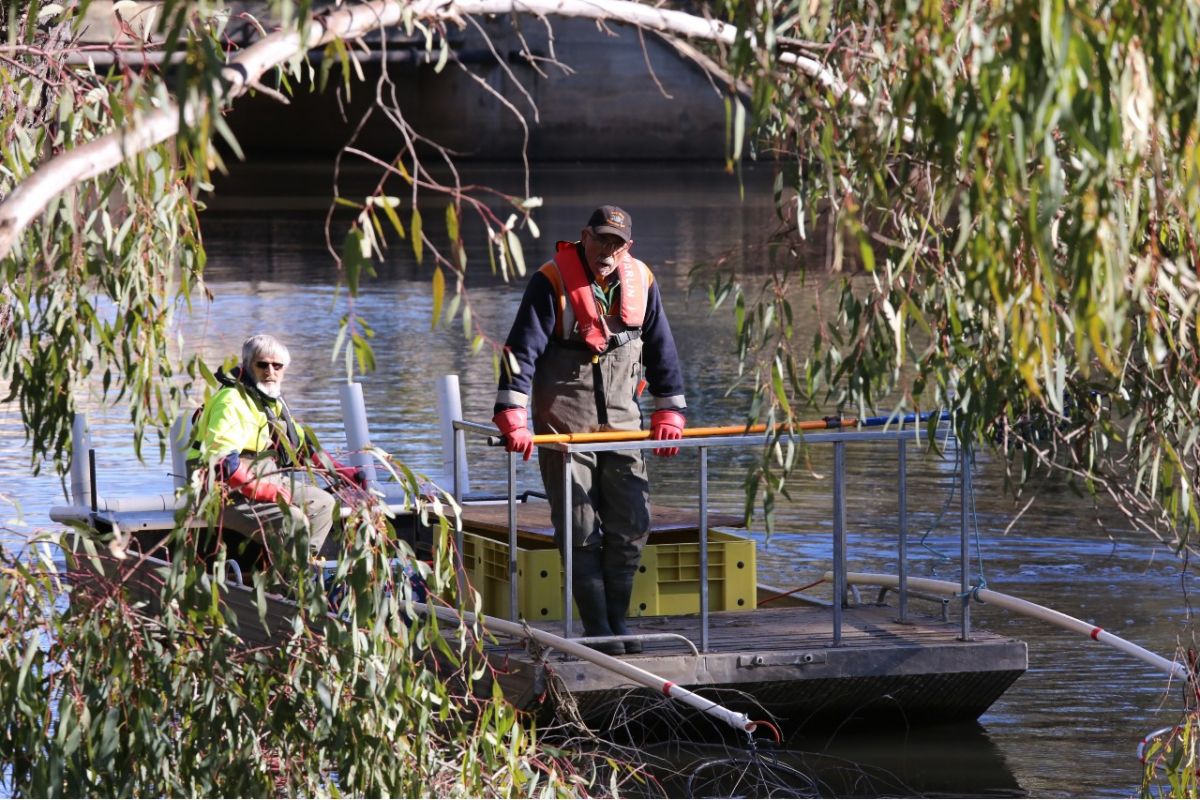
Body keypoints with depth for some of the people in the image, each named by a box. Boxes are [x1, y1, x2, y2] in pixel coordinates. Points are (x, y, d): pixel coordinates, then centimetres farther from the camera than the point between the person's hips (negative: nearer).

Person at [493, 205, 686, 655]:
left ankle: (617, 621, 15)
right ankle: (597, 630, 2)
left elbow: (660, 349, 13)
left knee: (632, 526, 2)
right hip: (564, 425, -4)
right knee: (581, 532, -4)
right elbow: (523, 349, -15)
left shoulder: (640, 282, 4)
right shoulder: (552, 281, -11)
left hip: (621, 422, 4)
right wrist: (512, 417, -23)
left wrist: (669, 413, 10)